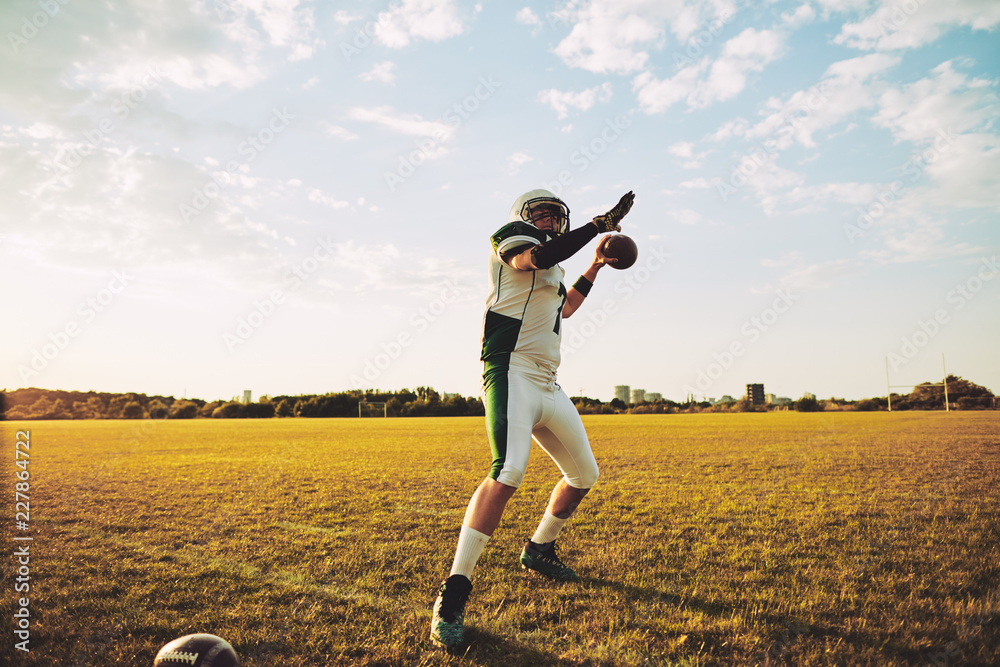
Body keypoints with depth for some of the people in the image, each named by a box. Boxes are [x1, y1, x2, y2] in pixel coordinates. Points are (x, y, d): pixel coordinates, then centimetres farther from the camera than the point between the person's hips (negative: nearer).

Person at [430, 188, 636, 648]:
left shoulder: (551, 272, 25)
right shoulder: (509, 240, 0)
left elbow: (563, 308, 43)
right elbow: (541, 255, -23)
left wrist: (594, 269, 39)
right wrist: (600, 223, -15)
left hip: (547, 385, 9)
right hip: (512, 373, -9)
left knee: (584, 475, 15)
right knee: (508, 473, -28)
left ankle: (539, 550, 35)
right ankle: (453, 593, -22)